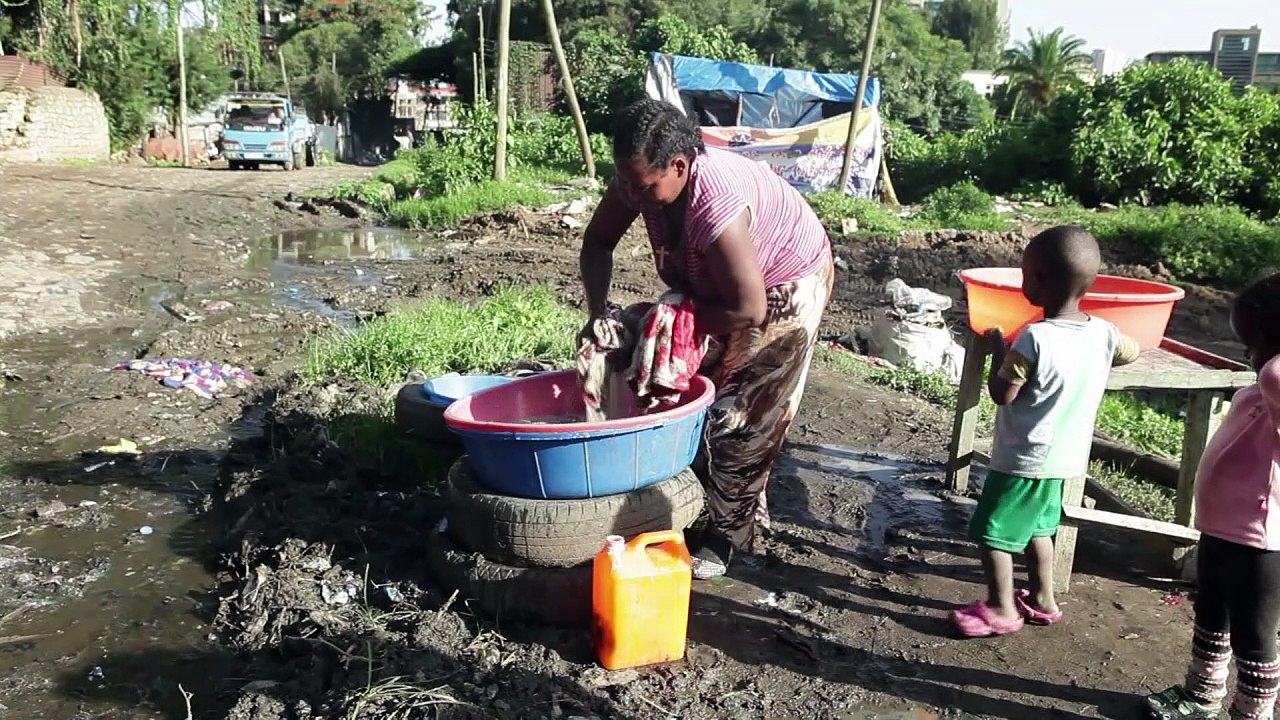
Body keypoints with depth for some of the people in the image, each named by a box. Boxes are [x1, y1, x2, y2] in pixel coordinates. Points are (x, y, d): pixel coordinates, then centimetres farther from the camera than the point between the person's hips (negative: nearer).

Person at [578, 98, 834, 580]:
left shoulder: (716, 206, -42)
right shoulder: (640, 177, -21)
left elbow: (748, 309, -36)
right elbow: (598, 242, -7)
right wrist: (598, 312, -22)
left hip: (784, 287, -8)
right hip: (715, 280, 8)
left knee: (743, 416, -6)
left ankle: (725, 535, 7)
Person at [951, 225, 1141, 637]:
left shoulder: (1034, 338, -25)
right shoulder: (1102, 333, -4)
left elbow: (1002, 394, -19)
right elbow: (1131, 352, 18)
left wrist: (998, 348, -6)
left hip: (1024, 458, -8)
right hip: (1065, 456, 8)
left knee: (992, 532, 6)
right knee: (1036, 526, 25)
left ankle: (1001, 610, 15)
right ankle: (1042, 600, 34)